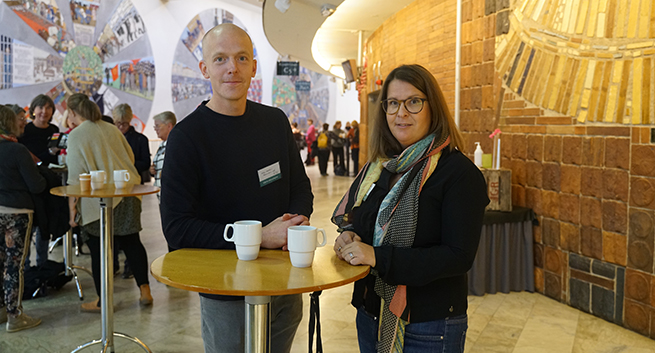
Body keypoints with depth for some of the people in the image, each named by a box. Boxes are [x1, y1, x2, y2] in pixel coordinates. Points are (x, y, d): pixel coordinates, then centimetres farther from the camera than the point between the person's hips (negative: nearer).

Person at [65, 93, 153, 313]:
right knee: (131, 241, 11)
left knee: (98, 248, 4)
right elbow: (130, 158, 17)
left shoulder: (76, 135, -8)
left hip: (99, 201, -6)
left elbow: (76, 174, -11)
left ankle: (102, 300, 12)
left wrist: (72, 206, -6)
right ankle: (145, 291, 14)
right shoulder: (111, 129, 11)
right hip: (127, 194, 6)